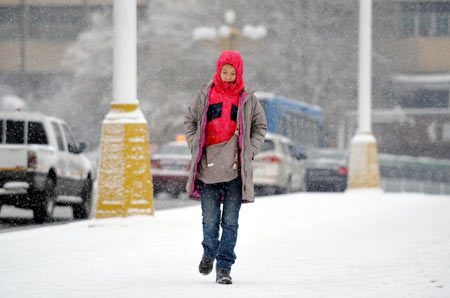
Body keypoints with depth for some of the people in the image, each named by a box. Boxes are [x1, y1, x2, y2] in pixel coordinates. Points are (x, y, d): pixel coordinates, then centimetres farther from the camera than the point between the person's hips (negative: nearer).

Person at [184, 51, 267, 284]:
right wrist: (195, 147, 5)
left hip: (235, 171, 0)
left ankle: (224, 267, 4)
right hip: (208, 169, 0)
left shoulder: (247, 99, 5)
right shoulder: (205, 96, 6)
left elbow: (260, 126, 15)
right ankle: (209, 253, 31)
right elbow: (190, 121, 16)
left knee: (230, 222, -2)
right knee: (210, 221, 2)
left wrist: (249, 152, 3)